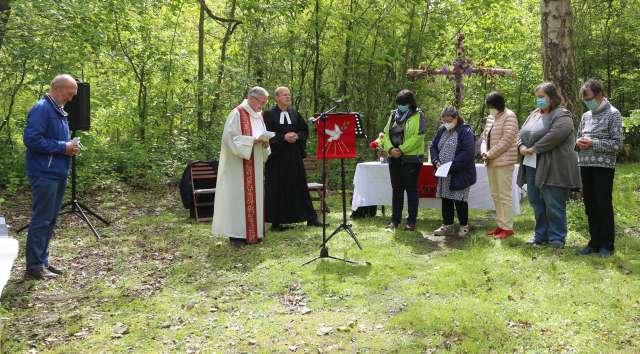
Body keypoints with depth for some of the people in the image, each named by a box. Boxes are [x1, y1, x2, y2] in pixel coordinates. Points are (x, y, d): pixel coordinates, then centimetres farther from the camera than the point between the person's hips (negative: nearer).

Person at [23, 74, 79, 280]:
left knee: (50, 220, 13)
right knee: (41, 220, -4)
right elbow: (31, 139, -21)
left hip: (58, 174, 9)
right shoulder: (41, 109, -13)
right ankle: (35, 266, 3)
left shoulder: (59, 112, 16)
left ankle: (42, 260, 22)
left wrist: (69, 146, 6)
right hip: (45, 175, -9)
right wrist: (62, 147, -17)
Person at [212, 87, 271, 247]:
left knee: (253, 196, 9)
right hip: (238, 165, -8)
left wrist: (265, 142, -3)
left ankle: (251, 232, 16)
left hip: (255, 166, 8)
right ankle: (236, 234, -1)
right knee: (238, 196, -6)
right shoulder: (237, 114, -11)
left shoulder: (258, 115, 14)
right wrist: (253, 140, -21)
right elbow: (229, 137, -17)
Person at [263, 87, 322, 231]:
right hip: (277, 156, -4)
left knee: (300, 185, 7)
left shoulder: (295, 114, 11)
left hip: (294, 156, 4)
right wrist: (283, 137, -18)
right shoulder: (269, 114, -2)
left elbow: (305, 130, 12)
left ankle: (310, 218, 12)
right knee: (277, 189, -1)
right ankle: (276, 222, 6)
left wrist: (297, 136, -9)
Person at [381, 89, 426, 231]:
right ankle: (395, 220, 16)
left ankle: (411, 221, 9)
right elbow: (386, 133, 8)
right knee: (396, 189, 10)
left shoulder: (418, 115, -2)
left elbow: (418, 137, -13)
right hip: (394, 158, 5)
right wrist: (390, 149, -10)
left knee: (411, 190, 1)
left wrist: (401, 149, -18)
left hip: (411, 158, -5)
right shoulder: (394, 115, 13)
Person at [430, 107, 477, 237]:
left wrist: (452, 166, -22)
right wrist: (436, 161, -4)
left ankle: (464, 226, 14)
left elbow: (468, 153, -18)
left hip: (460, 174, -6)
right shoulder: (441, 130, 11)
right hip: (444, 174, 6)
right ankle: (447, 226, 19)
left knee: (459, 200, -2)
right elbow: (433, 147, 15)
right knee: (446, 199, 9)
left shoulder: (465, 131, -10)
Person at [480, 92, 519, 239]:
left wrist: (490, 154, -13)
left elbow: (506, 141, -16)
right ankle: (500, 225, 20)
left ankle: (507, 227, 0)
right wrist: (484, 152, 0)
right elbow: (485, 137, 19)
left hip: (504, 162, -8)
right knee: (495, 195, 12)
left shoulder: (509, 117, -8)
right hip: (491, 162, 8)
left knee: (504, 195, -5)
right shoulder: (491, 118, 16)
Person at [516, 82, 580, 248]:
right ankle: (541, 235, 23)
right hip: (532, 166, 8)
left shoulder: (562, 115, -7)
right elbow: (522, 133, 15)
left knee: (554, 204, -4)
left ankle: (557, 238, 7)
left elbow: (555, 135, -22)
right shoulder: (534, 114, 18)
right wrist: (521, 146, -6)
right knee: (536, 202, 12)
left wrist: (533, 149, -18)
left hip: (553, 168, -8)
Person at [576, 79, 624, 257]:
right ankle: (595, 242, 19)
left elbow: (617, 144, -9)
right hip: (585, 165, 6)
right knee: (590, 206, 9)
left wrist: (593, 143, -18)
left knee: (604, 206, -2)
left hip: (603, 166, -6)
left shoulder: (613, 114, -4)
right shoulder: (585, 116, 13)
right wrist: (579, 142, -3)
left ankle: (607, 245, 8)